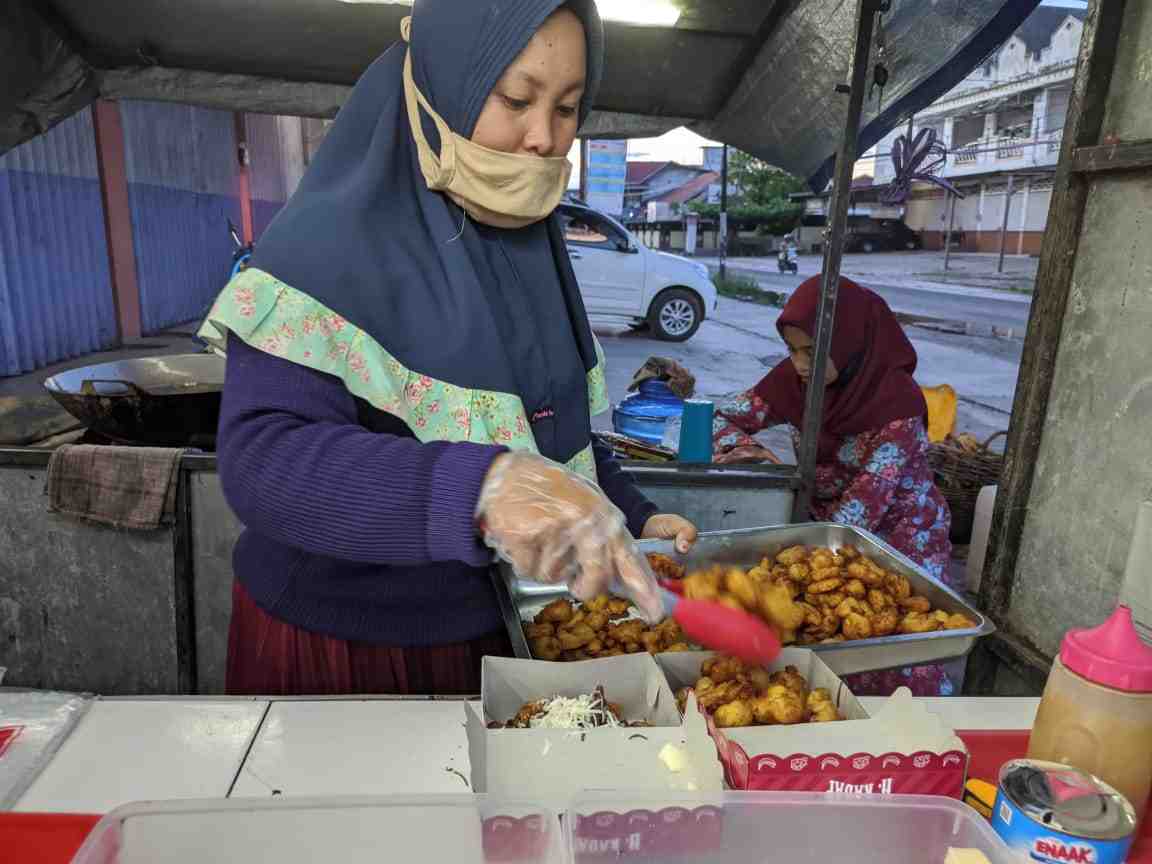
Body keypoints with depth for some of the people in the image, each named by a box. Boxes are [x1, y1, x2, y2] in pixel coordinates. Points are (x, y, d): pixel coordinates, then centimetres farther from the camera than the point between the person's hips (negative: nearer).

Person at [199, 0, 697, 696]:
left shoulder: (535, 248, 2)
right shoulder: (329, 246, -19)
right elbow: (261, 460, -32)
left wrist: (631, 519, -4)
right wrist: (481, 487, -46)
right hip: (336, 645, -5)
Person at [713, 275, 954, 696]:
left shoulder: (897, 401, -20)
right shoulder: (793, 380, -6)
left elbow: (870, 495, -27)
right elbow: (725, 417, 2)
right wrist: (741, 446, -20)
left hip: (901, 533, -4)